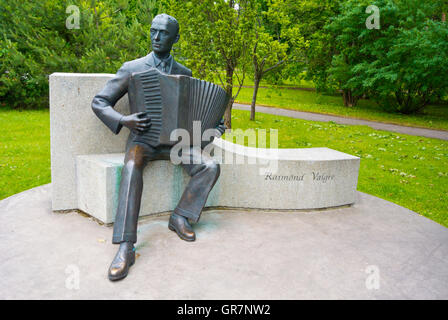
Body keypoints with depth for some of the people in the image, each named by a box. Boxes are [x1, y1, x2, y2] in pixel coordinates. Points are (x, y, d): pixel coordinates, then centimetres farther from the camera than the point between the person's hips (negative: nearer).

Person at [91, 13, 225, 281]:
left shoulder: (184, 73, 10)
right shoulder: (132, 68, 0)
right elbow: (99, 102, -2)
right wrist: (123, 120, -21)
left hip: (173, 140, 3)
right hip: (142, 139, -3)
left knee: (210, 167, -23)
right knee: (132, 169, -38)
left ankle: (180, 218, -10)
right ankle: (126, 247, -40)